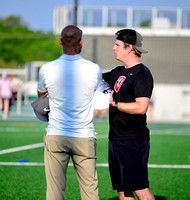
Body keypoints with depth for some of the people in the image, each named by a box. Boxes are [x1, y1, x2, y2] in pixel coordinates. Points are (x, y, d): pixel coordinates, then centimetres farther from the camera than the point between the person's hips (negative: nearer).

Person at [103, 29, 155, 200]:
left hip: (134, 141, -9)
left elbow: (141, 107, -22)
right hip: (116, 139, 9)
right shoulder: (118, 72, 16)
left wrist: (114, 104, -13)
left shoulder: (142, 74, -12)